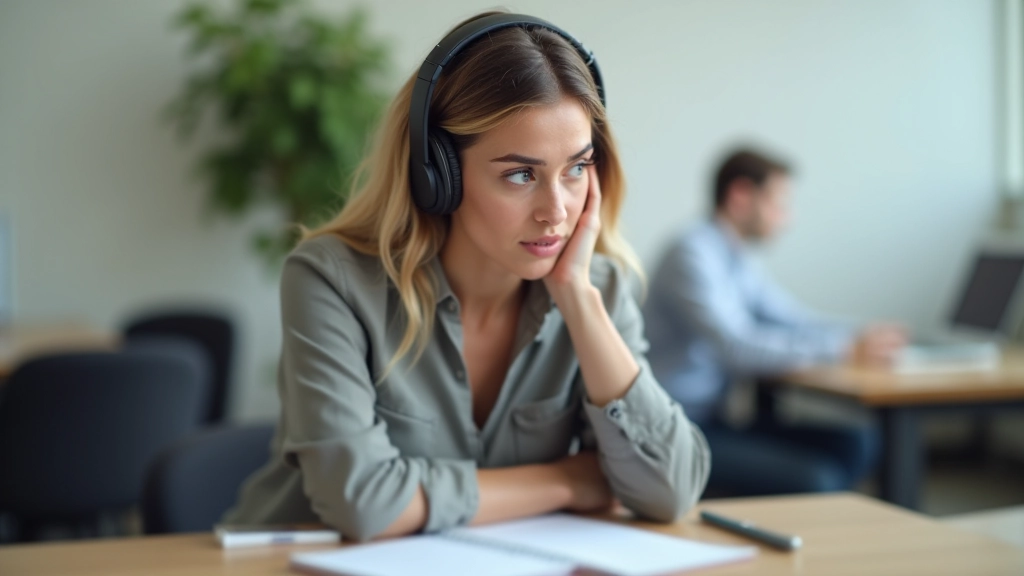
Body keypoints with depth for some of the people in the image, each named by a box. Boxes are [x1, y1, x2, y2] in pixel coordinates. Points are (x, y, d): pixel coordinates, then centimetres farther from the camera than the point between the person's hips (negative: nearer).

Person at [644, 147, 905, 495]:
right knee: (816, 481, -23)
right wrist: (845, 350, -22)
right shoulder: (692, 255, -14)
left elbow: (793, 319, 21)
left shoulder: (737, 261, 15)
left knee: (858, 443, -1)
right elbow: (737, 347, -25)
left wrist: (861, 338, 2)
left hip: (714, 420, 10)